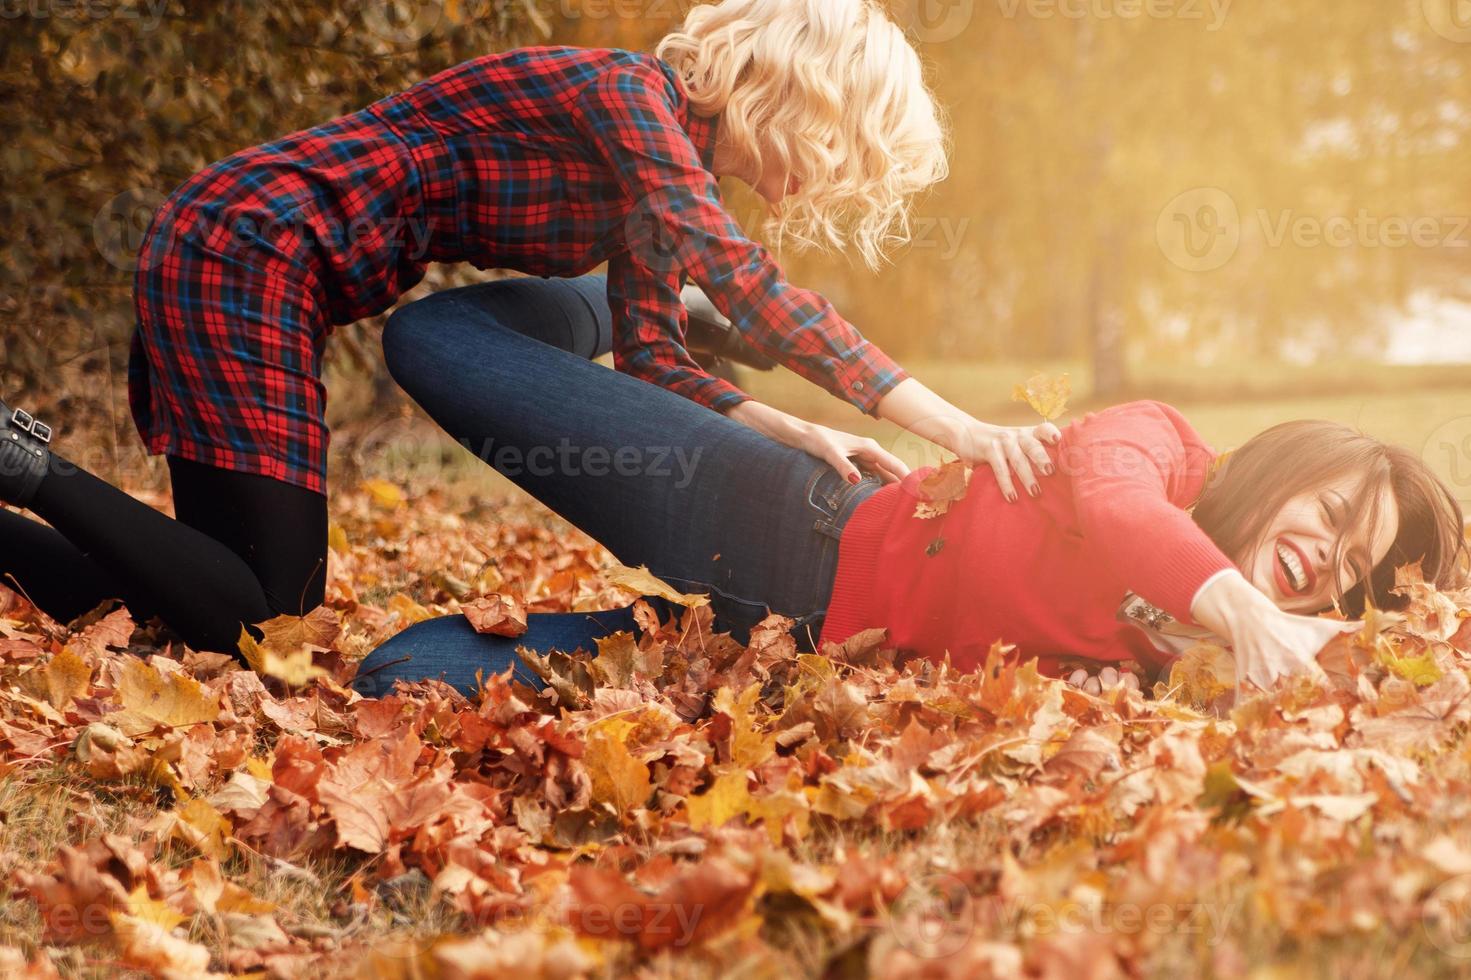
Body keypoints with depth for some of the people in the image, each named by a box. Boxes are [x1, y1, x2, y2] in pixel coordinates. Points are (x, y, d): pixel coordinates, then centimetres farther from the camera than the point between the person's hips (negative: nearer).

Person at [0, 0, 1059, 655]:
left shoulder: (661, 170, 13)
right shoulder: (623, 91, -16)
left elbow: (653, 357, 8)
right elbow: (742, 283, -28)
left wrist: (801, 435, -8)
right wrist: (955, 426, -30)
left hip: (248, 264, 10)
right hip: (245, 247, -10)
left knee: (275, 595, 8)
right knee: (255, 615, -13)